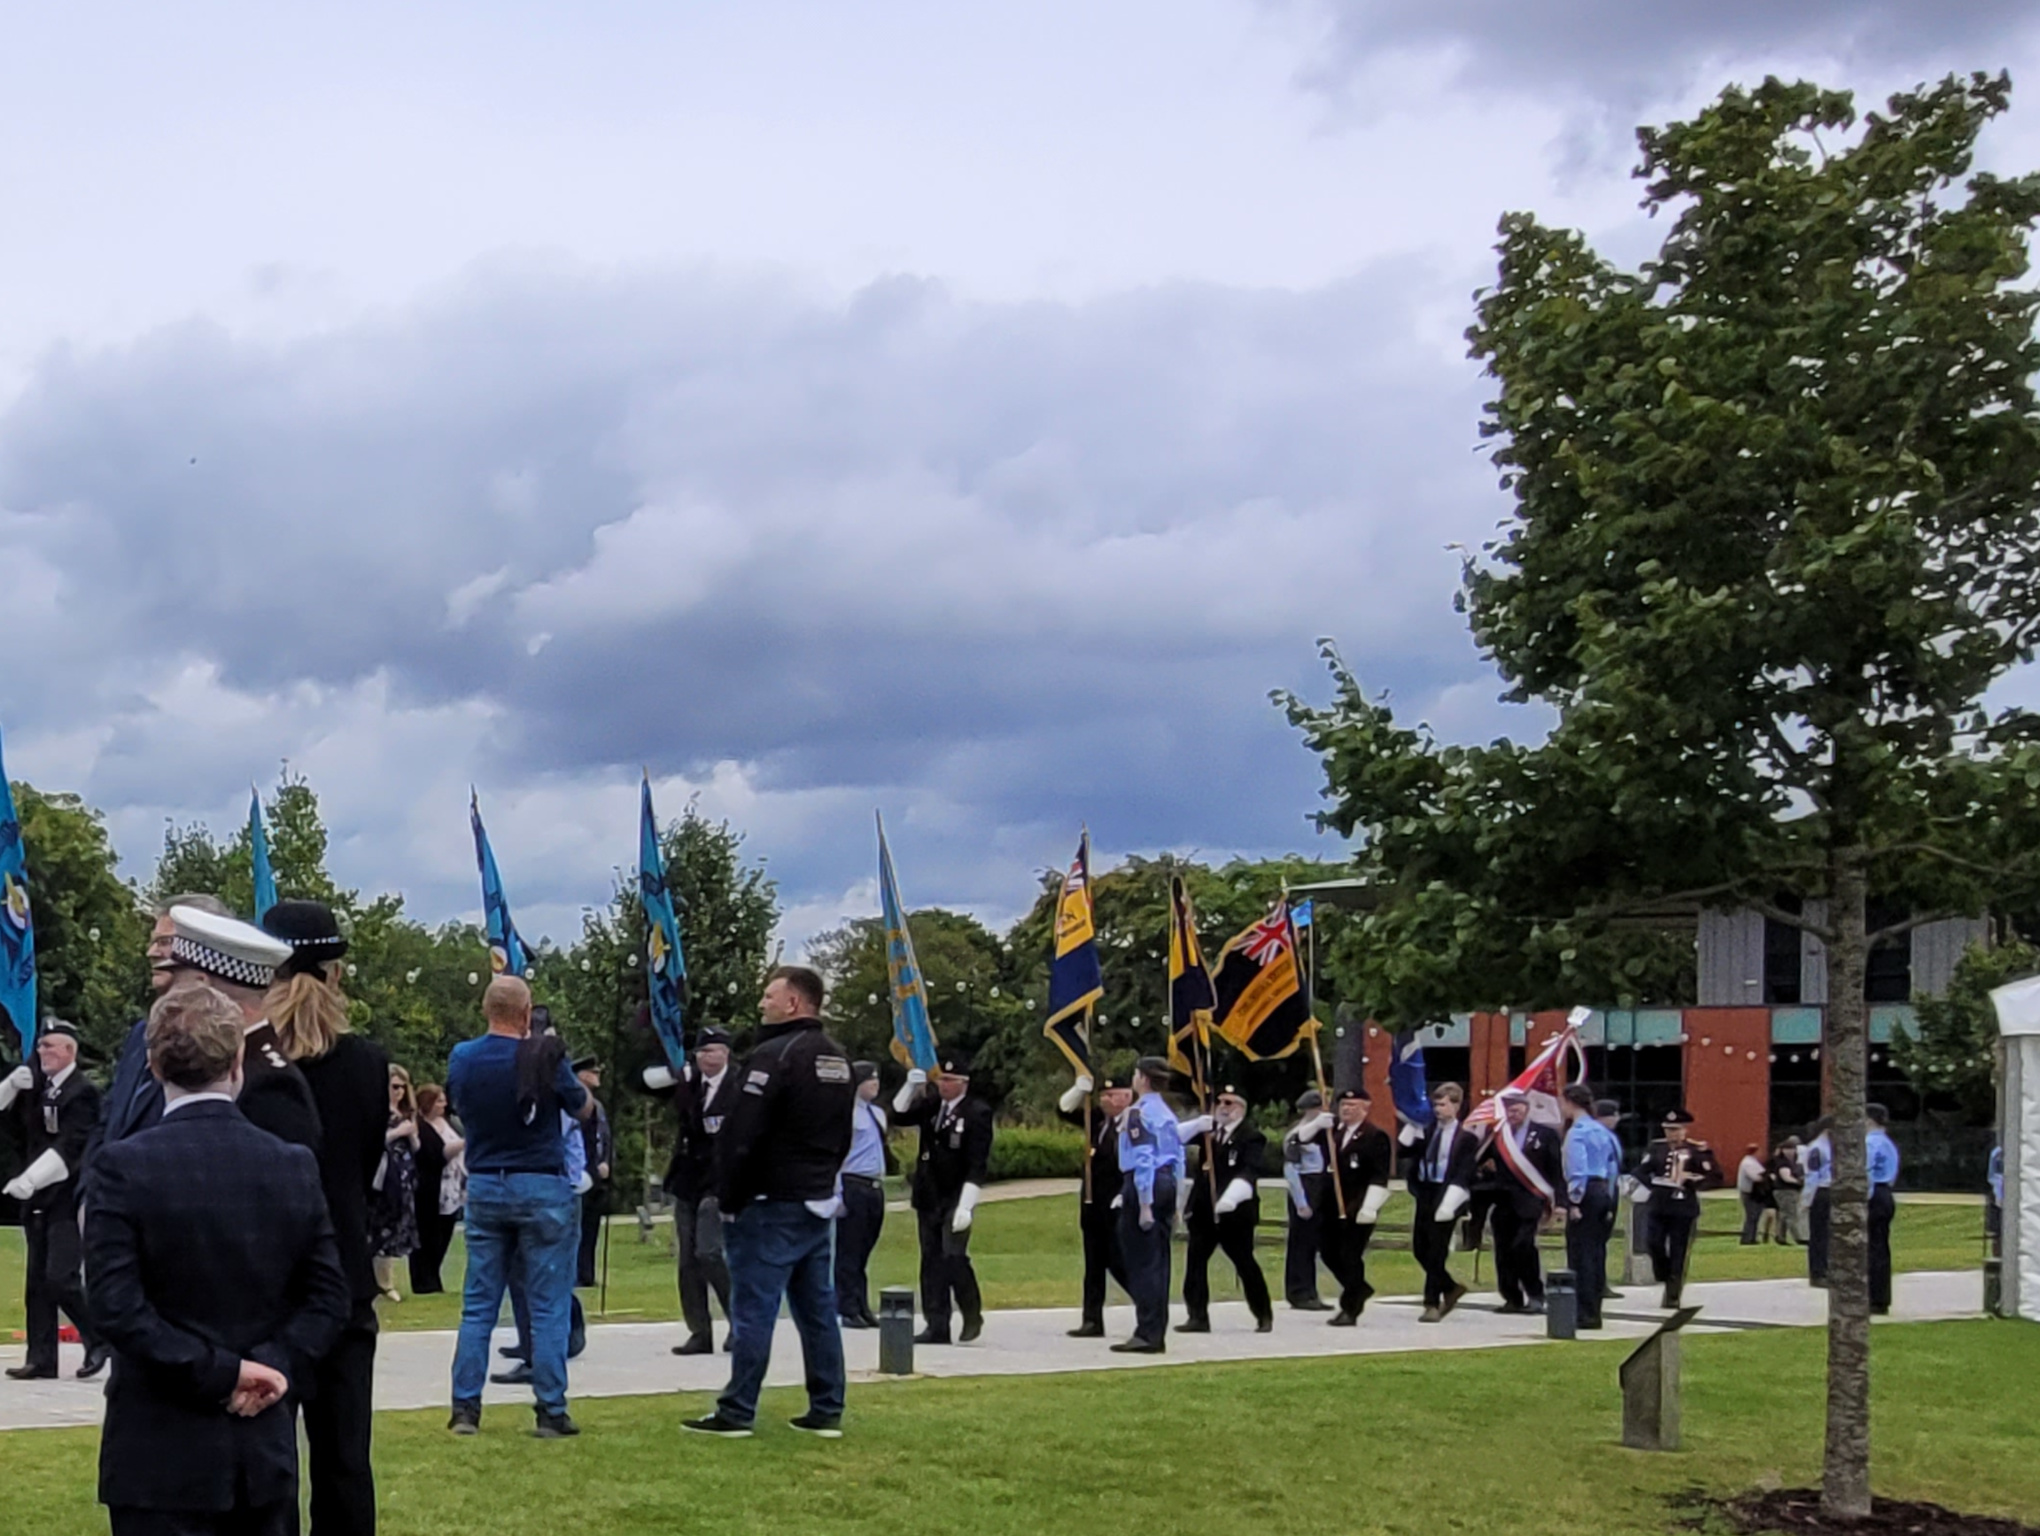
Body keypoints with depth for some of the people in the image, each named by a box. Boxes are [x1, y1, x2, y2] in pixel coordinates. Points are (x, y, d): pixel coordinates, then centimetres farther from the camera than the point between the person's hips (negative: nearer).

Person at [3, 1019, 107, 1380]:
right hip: (38, 1198, 7)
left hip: (67, 1198, -7)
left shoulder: (82, 1092, -11)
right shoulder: (36, 1082, 11)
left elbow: (69, 1147, -19)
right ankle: (41, 1360, 12)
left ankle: (98, 1340, 4)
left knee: (61, 1279, -14)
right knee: (37, 1282, 8)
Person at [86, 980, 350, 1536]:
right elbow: (328, 1297, 2)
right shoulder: (295, 1165, 1)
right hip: (266, 1448, 4)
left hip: (163, 1453, -4)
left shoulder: (126, 1166, -11)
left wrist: (220, 1371, -12)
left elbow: (116, 1307, -16)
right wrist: (276, 1365, -6)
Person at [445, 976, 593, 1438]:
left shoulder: (461, 1059, -2)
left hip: (484, 1188, 4)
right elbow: (583, 1107, 3)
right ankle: (551, 1413, 1)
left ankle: (465, 1409, 7)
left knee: (477, 1306, 9)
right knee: (548, 1308, 1)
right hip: (542, 1189, -4)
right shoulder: (544, 1058, -13)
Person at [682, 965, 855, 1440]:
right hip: (819, 1203, 8)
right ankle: (827, 1411, 13)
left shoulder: (775, 1056, -15)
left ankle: (737, 1413, -2)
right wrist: (821, 1181, 18)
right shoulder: (838, 1060, 13)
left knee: (754, 1309, -5)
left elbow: (741, 1136, -18)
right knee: (817, 1308, 10)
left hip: (771, 1205, -8)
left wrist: (728, 1200, -8)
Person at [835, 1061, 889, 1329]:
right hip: (853, 1186, -8)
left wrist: (881, 1180, 17)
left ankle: (862, 1308, 18)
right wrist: (837, 1193, -18)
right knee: (848, 1252, -3)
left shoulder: (878, 1113, 16)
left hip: (875, 1187, 8)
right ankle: (848, 1310, 2)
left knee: (864, 1252, 13)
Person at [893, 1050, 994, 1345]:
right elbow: (899, 1116, 8)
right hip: (928, 1197, 6)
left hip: (956, 1199, -6)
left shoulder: (978, 1113, -9)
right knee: (931, 1261, 6)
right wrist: (911, 1087, -8)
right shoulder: (931, 1105, 8)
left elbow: (977, 1165, -13)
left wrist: (965, 1206, -19)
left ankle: (972, 1315, 7)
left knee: (954, 1257, -14)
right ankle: (937, 1326, 10)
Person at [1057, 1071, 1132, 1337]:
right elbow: (1065, 1109, 15)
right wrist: (1080, 1090, -1)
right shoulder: (1099, 1119, 9)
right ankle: (1092, 1321, 14)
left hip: (1117, 1206, -8)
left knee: (1119, 1262, -6)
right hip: (1093, 1203, 8)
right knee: (1094, 1265, 10)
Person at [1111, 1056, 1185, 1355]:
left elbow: (1143, 1159, -17)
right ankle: (1157, 1334, 13)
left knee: (1141, 1262, -5)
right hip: (1167, 1183, 8)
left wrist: (1144, 1205, -17)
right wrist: (1172, 1202, 21)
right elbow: (1179, 1159, 17)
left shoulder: (1137, 1112, -12)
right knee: (1158, 1262, 11)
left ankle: (1147, 1335, -6)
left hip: (1144, 1185, -8)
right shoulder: (1168, 1113, 15)